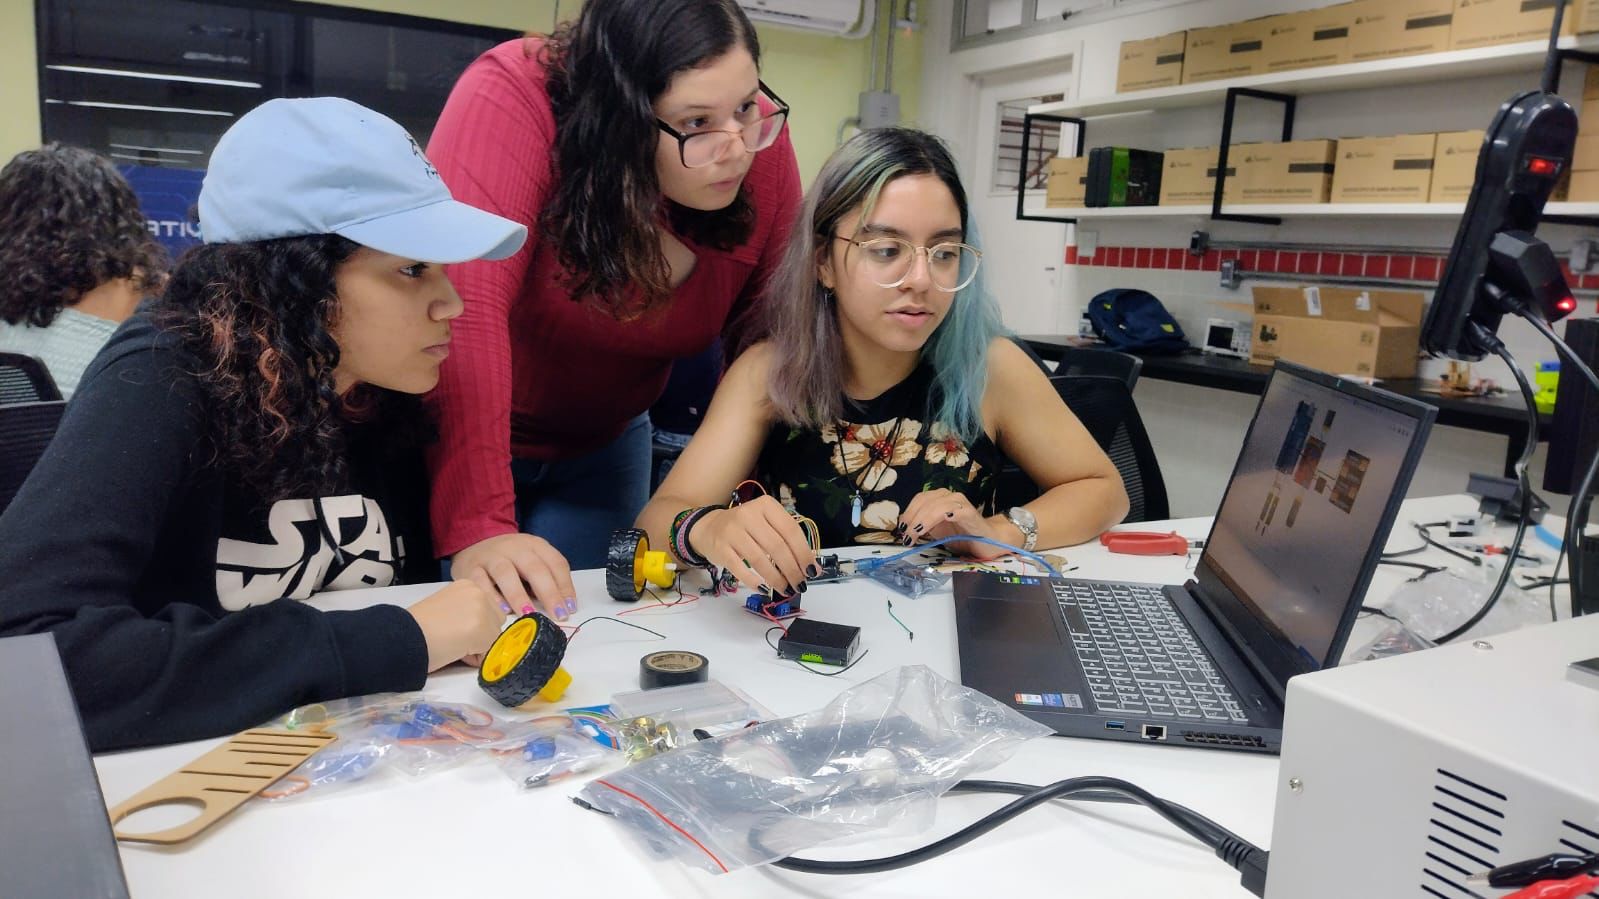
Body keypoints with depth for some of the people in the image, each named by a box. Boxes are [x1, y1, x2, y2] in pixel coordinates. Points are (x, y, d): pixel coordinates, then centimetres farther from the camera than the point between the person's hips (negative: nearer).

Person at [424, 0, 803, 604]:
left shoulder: (760, 143, -17)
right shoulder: (515, 95, -29)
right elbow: (463, 305, -37)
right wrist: (477, 529, -43)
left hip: (599, 448, 3)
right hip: (451, 435, -3)